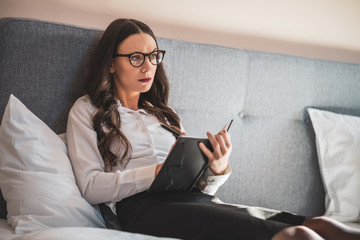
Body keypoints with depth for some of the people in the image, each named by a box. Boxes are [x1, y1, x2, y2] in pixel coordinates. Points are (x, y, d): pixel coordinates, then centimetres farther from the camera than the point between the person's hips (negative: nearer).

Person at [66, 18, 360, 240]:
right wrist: (159, 172, -14)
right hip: (145, 207, -5)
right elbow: (91, 186, -1)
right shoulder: (87, 111, 15)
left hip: (196, 199, 6)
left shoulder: (162, 113, 29)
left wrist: (218, 169, -3)